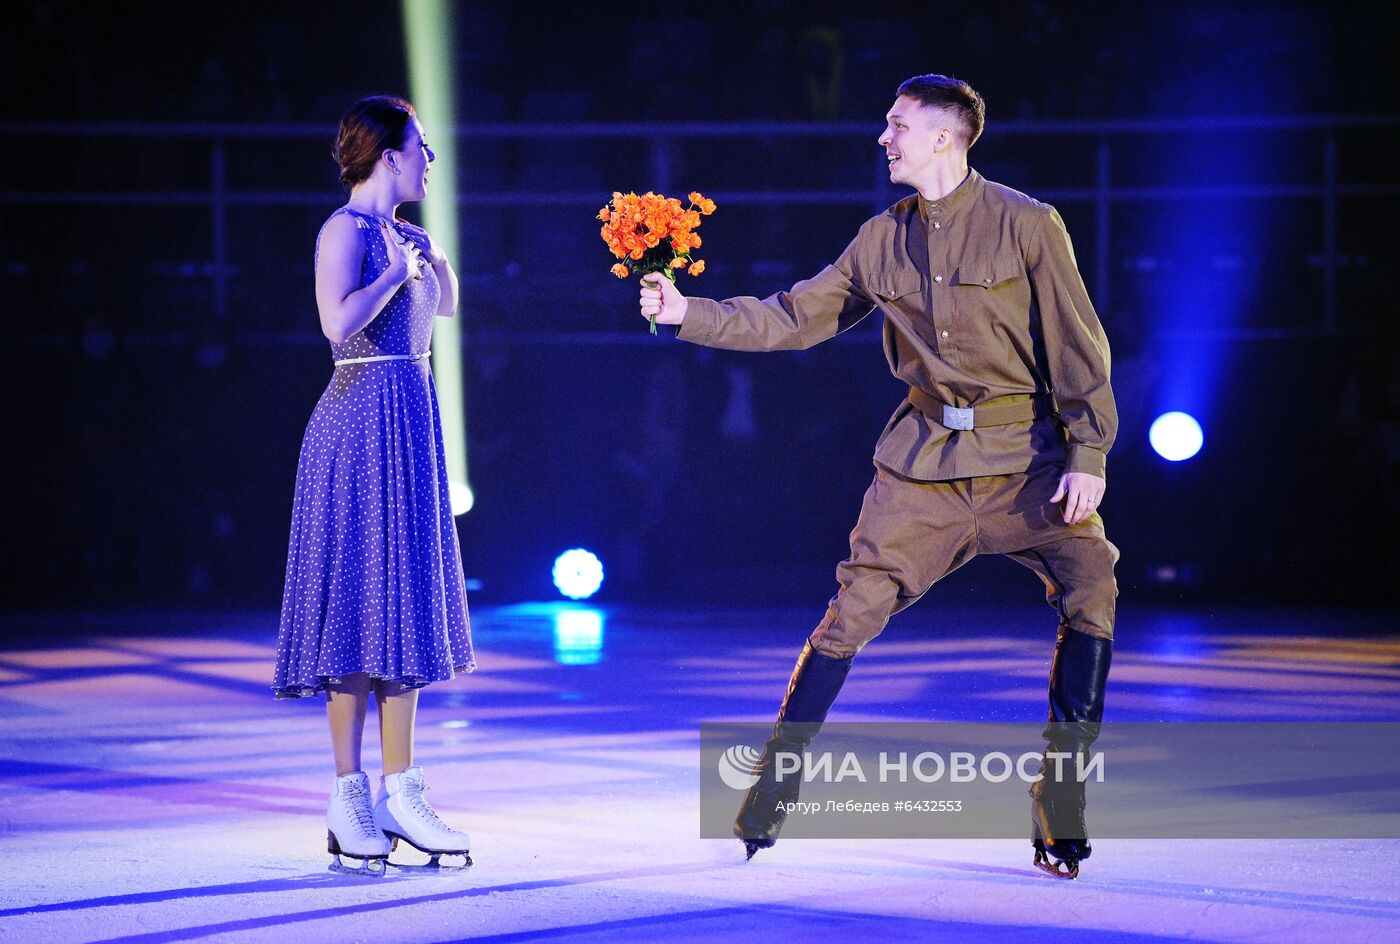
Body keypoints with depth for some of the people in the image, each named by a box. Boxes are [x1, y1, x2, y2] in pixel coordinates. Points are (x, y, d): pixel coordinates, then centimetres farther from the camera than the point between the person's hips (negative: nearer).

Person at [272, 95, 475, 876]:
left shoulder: (396, 231, 14)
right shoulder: (347, 231, -11)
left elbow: (446, 307, 27)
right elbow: (340, 321, -26)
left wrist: (434, 256, 10)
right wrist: (400, 268, -15)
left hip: (409, 428, 9)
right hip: (363, 424, -9)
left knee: (407, 605, 8)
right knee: (362, 603, -7)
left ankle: (401, 793, 10)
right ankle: (351, 799, -4)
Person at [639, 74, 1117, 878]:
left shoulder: (1027, 226, -7)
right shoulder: (883, 240, 6)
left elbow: (1078, 345, -7)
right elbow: (793, 319, 11)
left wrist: (1088, 453, -14)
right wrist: (690, 314, 1)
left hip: (1025, 451, -3)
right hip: (926, 458, 3)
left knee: (1091, 587, -20)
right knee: (855, 608, -3)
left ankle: (1060, 807, -11)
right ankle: (774, 788, 9)